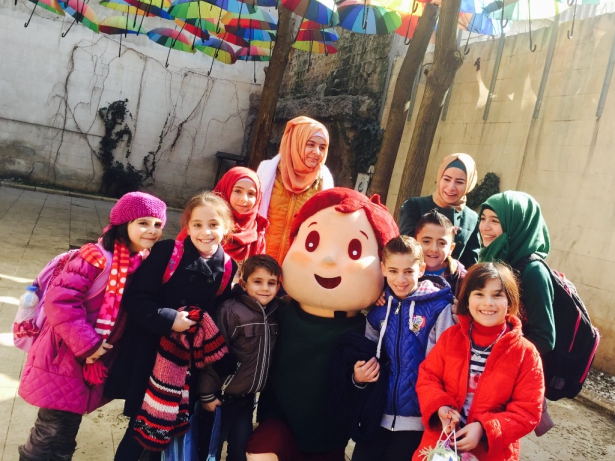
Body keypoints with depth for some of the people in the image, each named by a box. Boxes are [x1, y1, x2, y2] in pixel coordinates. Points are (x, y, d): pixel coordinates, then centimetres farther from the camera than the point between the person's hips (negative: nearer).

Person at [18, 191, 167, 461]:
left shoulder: (145, 263, 2)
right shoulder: (98, 256, -20)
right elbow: (59, 298, -24)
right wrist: (86, 343, -22)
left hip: (95, 364, 7)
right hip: (65, 359, -6)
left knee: (66, 435, 20)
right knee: (51, 431, 4)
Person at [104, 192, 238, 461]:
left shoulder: (228, 268, -3)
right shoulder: (167, 252, -12)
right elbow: (135, 298, -14)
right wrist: (168, 320, -23)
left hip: (190, 362, 3)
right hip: (151, 353, -3)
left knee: (167, 428, 18)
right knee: (140, 426, 9)